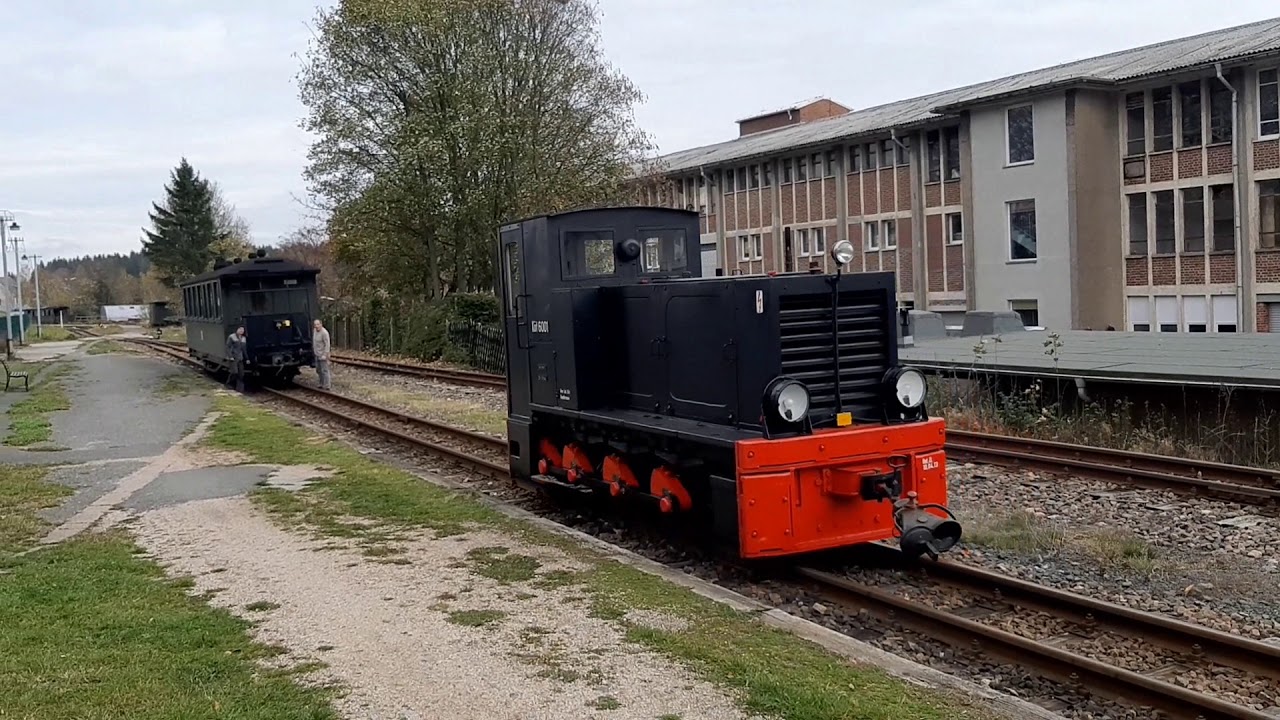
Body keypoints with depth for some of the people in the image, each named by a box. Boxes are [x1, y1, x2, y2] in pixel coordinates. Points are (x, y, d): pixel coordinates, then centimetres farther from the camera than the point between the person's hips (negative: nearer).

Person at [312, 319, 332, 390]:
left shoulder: (324, 333, -19)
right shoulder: (315, 331, 7)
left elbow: (327, 344, -20)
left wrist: (325, 355, -23)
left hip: (323, 355, -9)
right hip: (317, 355, 9)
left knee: (324, 370, -6)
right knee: (318, 370, 15)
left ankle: (327, 386, -1)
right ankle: (322, 384, 26)